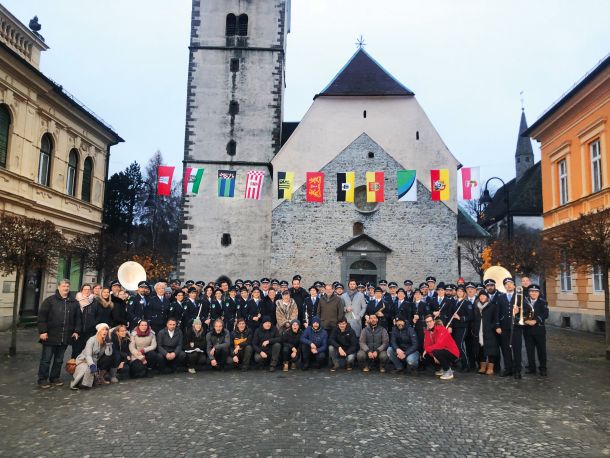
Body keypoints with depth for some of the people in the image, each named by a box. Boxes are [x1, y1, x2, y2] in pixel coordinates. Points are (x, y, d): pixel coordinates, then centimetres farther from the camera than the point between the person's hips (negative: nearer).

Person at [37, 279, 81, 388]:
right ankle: (42, 379, 14)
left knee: (59, 359, 13)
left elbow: (77, 318, 13)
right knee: (46, 359, 3)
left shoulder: (74, 302, 10)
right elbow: (42, 316, -6)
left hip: (65, 337, 4)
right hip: (50, 336, -4)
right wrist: (43, 331, -12)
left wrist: (76, 331, 4)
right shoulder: (50, 300, -2)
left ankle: (55, 377, 25)